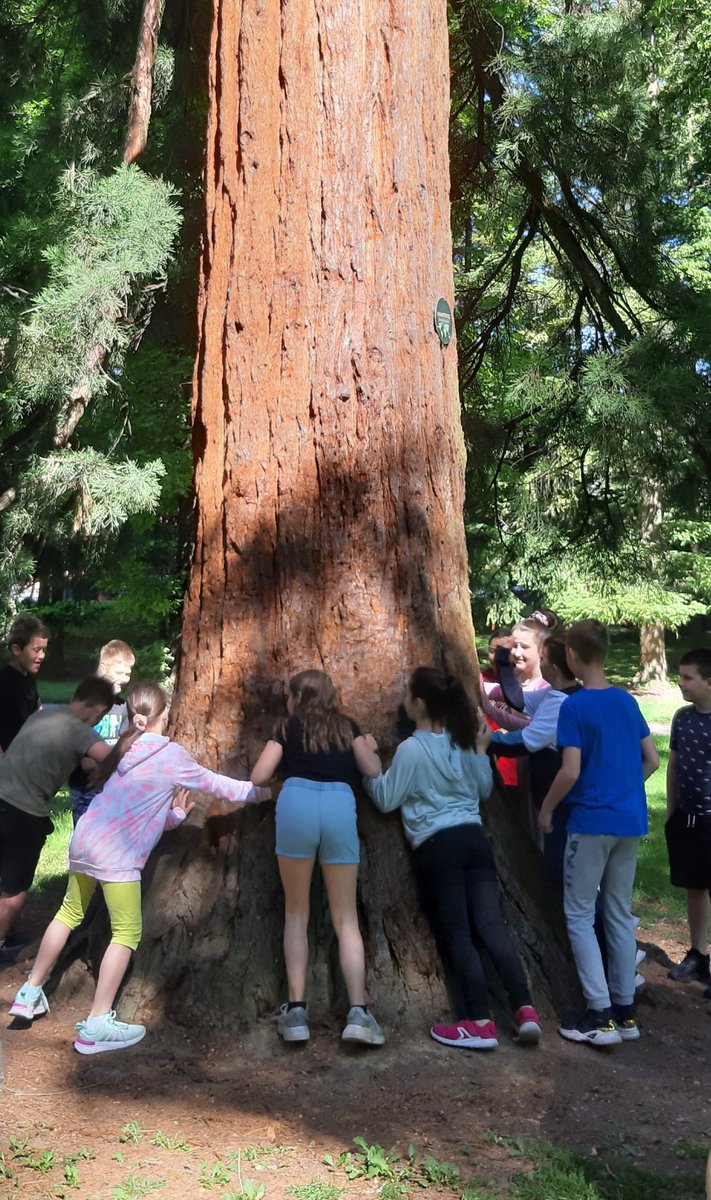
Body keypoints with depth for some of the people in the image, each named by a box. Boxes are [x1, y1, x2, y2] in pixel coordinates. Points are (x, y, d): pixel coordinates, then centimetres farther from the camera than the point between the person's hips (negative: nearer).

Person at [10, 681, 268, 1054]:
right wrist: (257, 791, 16)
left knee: (69, 914, 23)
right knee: (127, 933, 2)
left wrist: (175, 813, 14)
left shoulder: (124, 749, 14)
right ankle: (97, 1026, 2)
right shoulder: (171, 755, -6)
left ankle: (29, 994, 34)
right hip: (116, 855, -8)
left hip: (83, 841, 8)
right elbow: (215, 784, 4)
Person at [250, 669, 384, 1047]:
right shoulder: (347, 726, 23)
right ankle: (358, 1011, -5)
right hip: (340, 806, 1)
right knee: (345, 917, 8)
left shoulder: (287, 726, 19)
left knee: (296, 911, 13)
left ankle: (296, 1010, 5)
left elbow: (258, 776, 12)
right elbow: (373, 770, 14)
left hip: (297, 803, -1)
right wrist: (370, 748, 34)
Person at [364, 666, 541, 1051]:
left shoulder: (411, 749, -9)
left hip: (437, 847, -6)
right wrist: (481, 750, 19)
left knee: (455, 934, -2)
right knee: (491, 925, 3)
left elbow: (386, 800, -2)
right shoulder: (463, 741, 10)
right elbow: (483, 790, 18)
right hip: (474, 838, 6)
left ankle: (480, 1022, -3)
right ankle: (525, 1009, -3)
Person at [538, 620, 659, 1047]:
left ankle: (600, 1014, 1)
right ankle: (625, 1010, 19)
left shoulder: (574, 707, -13)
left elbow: (571, 772, -18)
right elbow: (652, 761, 11)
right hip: (630, 821, 7)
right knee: (620, 913, 13)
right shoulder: (628, 701, 6)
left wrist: (547, 808, -3)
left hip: (592, 821, -6)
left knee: (580, 915, 3)